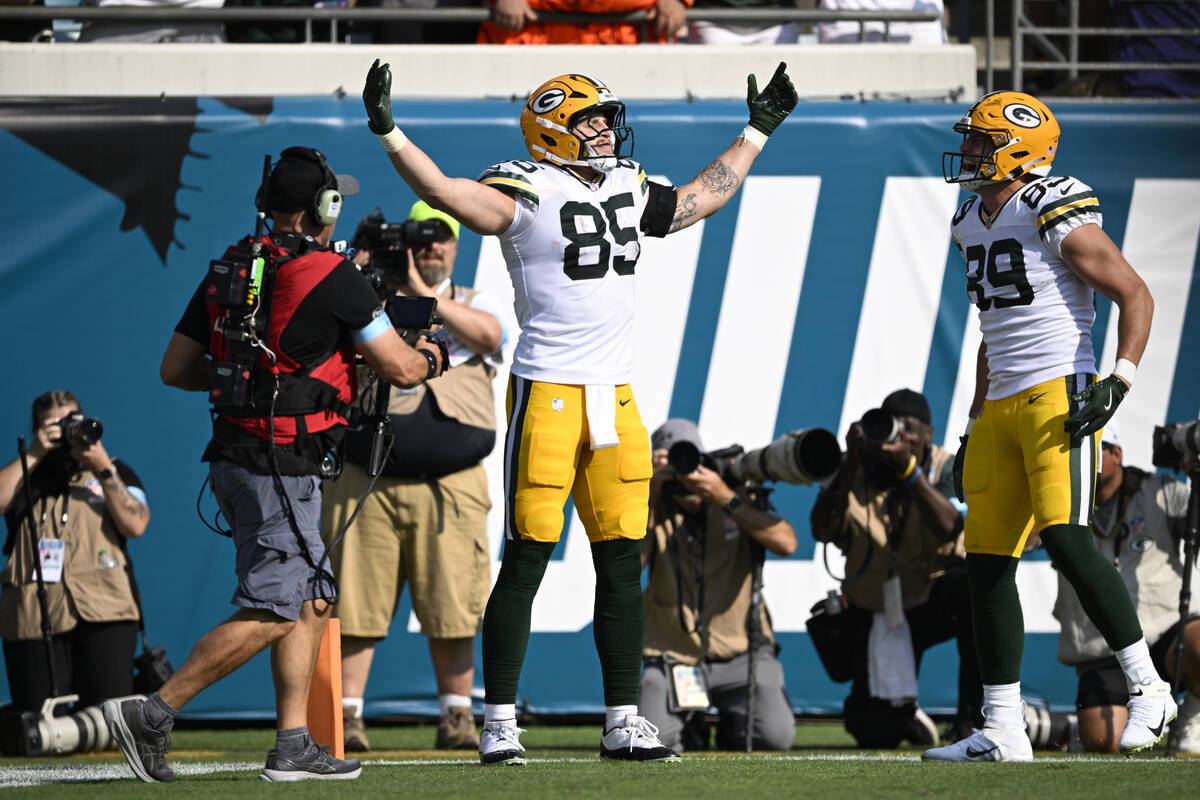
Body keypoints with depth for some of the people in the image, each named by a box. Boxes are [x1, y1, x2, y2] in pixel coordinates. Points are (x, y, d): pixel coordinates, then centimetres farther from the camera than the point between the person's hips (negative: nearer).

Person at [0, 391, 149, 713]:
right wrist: (34, 454, -1)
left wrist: (103, 470, -3)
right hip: (32, 615, 0)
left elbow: (135, 526, 3)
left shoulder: (114, 473, 20)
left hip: (103, 614, 0)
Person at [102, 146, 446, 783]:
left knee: (311, 601, 13)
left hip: (234, 458, 9)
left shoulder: (229, 270, 10)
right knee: (270, 613, -6)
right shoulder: (331, 275, -12)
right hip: (281, 465, -9)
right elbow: (399, 369, -7)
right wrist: (430, 358, 15)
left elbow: (175, 368, 14)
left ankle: (294, 747, 9)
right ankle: (152, 715, -11)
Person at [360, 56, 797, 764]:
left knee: (623, 562, 6)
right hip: (548, 392, -7)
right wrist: (389, 132, -31)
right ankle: (500, 723, 0)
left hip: (615, 399, 7)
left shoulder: (630, 189, 14)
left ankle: (625, 721, 12)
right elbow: (449, 194, -20)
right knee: (527, 560, -5)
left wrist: (757, 131, 38)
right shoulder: (530, 193, -7)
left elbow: (702, 198, 32)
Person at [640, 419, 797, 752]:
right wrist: (649, 494, -18)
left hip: (741, 656, 0)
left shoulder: (740, 497, 2)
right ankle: (691, 728, 13)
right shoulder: (653, 510, 2)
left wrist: (725, 498, -22)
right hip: (673, 658, 0)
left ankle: (734, 726, 15)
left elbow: (786, 543, -16)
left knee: (776, 737, -22)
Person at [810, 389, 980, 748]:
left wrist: (909, 467, -36)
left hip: (934, 600, -1)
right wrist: (851, 465, -30)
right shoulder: (857, 472, -7)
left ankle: (974, 715, -23)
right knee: (875, 732, -11)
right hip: (875, 610, 1)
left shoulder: (945, 469, -9)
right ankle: (905, 715, 29)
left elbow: (948, 529, -29)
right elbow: (822, 530, -22)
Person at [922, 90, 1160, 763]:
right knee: (988, 563, 4)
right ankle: (1003, 732, 8)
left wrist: (1119, 381, -18)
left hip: (1058, 395, -9)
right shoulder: (974, 223, 17)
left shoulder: (1056, 214, -10)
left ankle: (1148, 688, -12)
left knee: (1067, 539, -22)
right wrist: (975, 424, 24)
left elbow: (1135, 294, -8)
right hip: (1002, 405, 9)